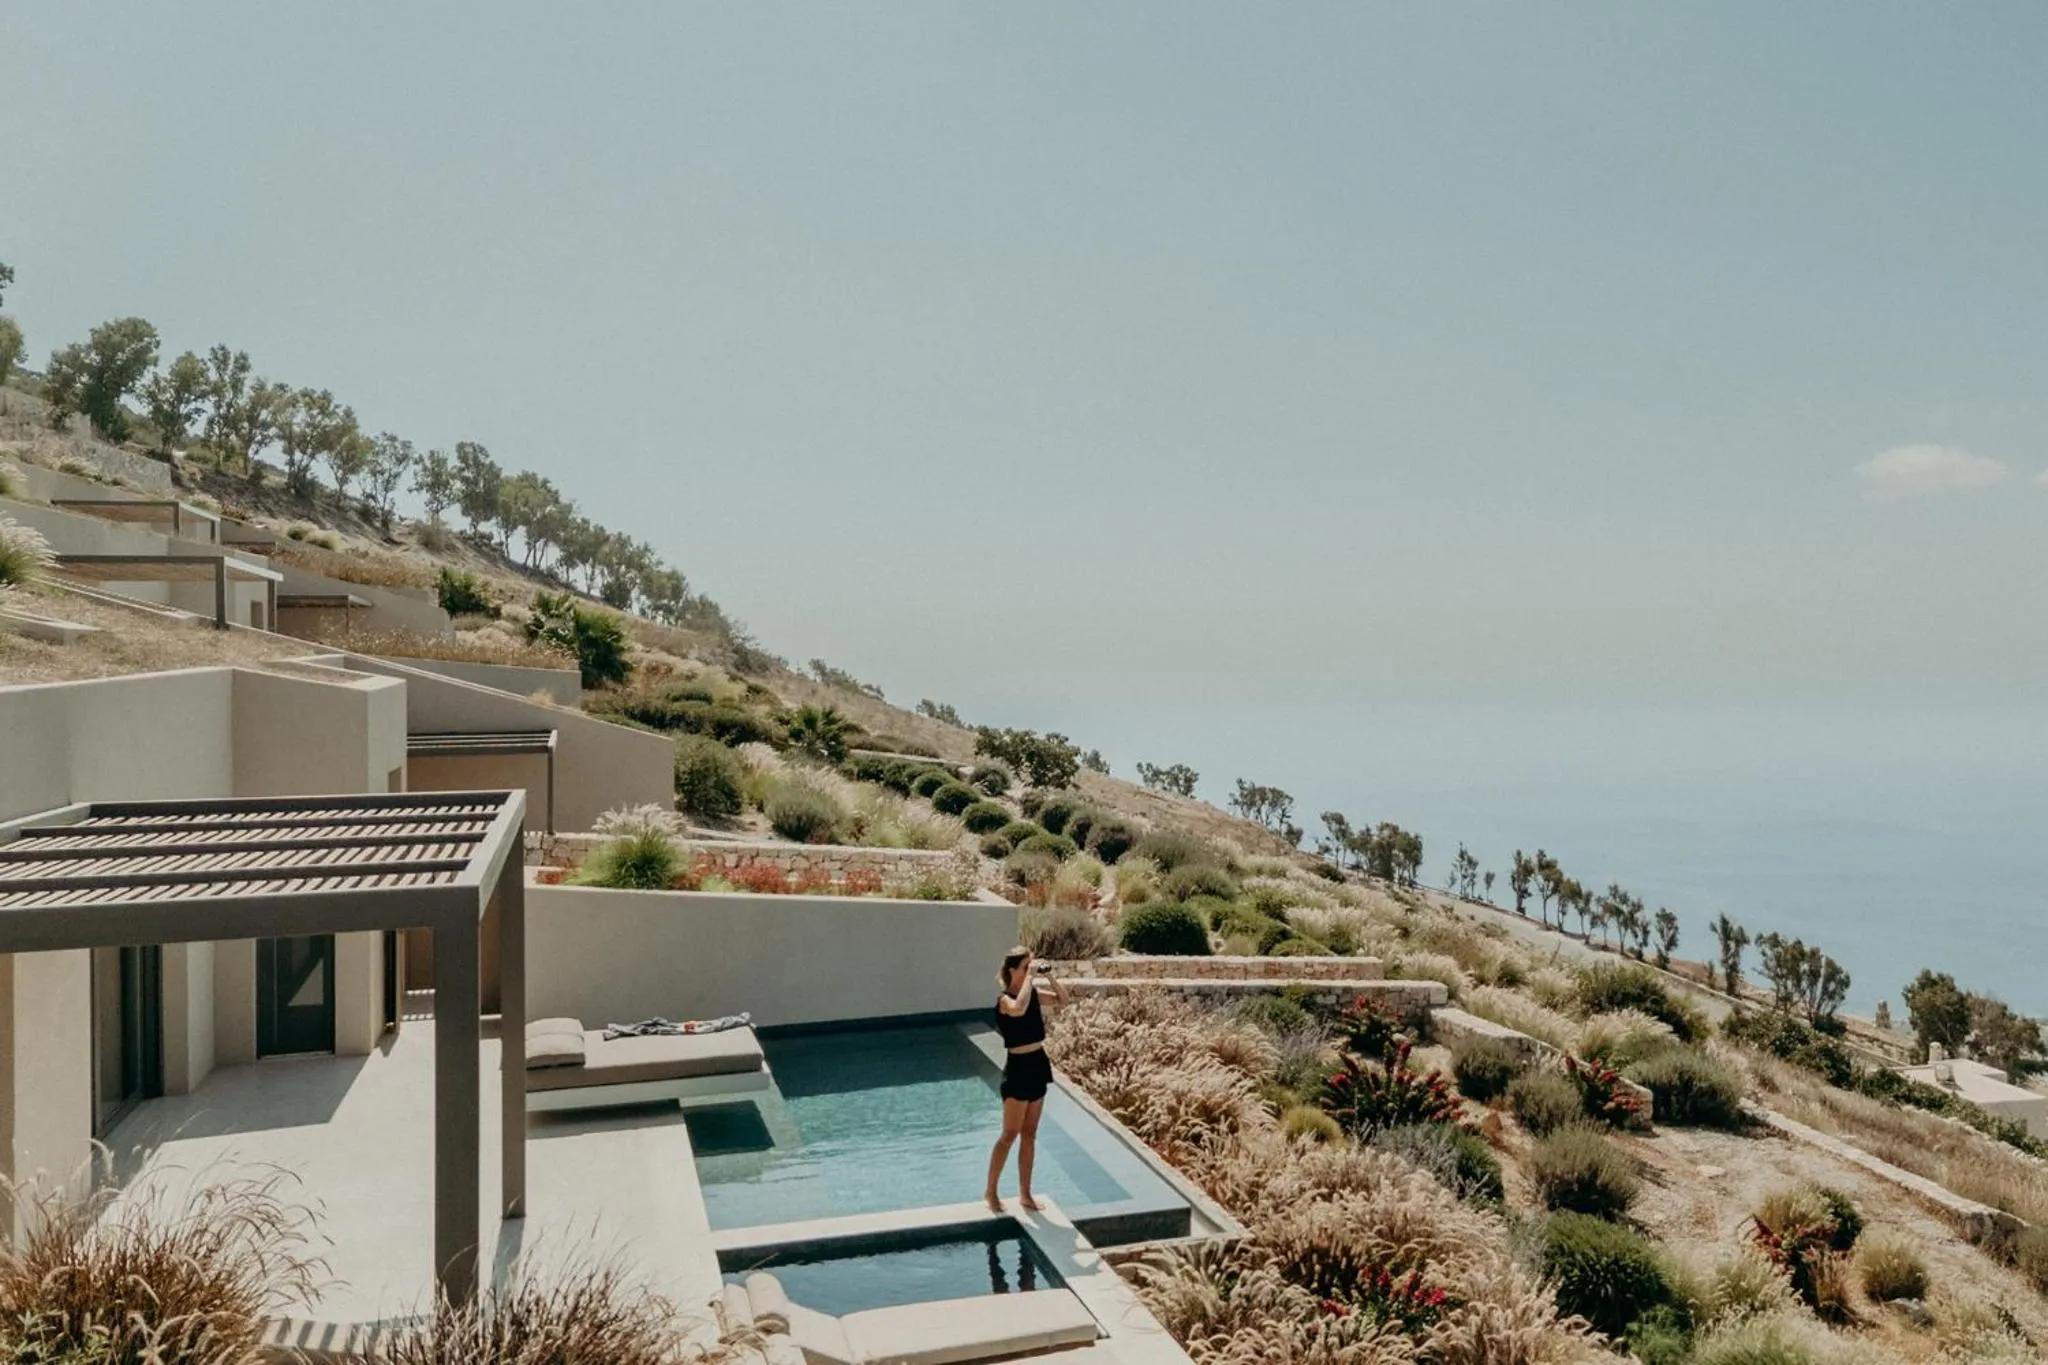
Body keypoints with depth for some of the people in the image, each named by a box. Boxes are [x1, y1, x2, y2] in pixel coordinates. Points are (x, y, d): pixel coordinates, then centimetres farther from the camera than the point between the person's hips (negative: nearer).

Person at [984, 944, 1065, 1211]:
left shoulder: (1033, 992, 4)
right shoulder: (1005, 998, -17)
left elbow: (1063, 1000, 12)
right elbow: (1019, 1009, -40)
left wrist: (1049, 978, -3)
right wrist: (1028, 979, -29)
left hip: (1038, 1063, 7)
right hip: (1019, 1066, -7)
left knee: (1029, 1134, 13)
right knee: (1010, 1134, 0)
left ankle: (1025, 1194, 21)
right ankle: (991, 1191, 14)